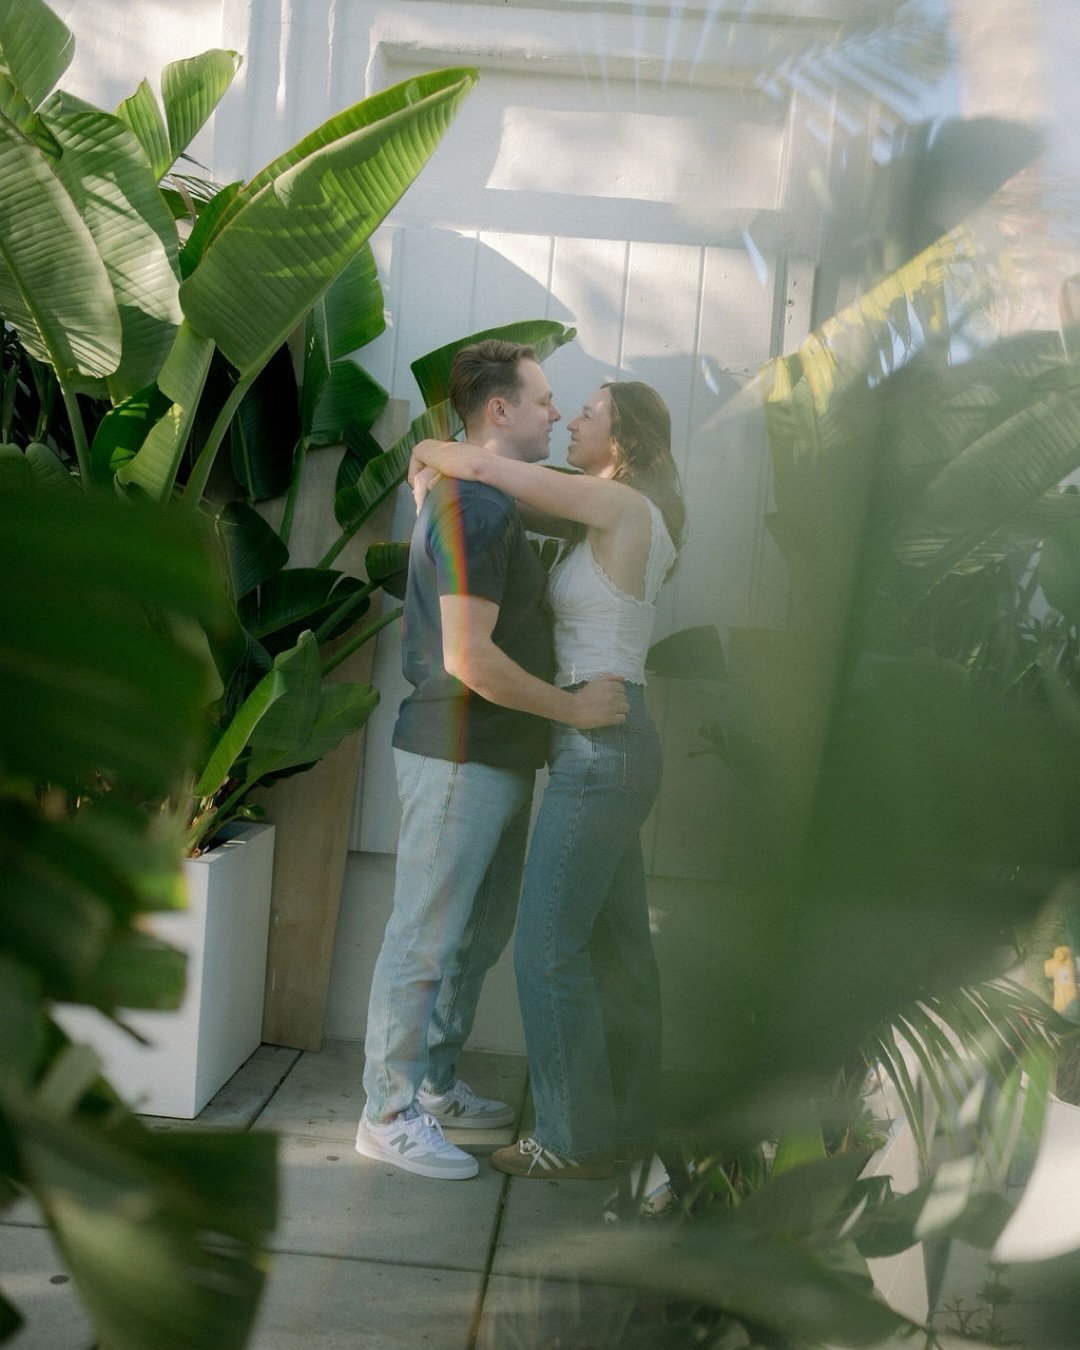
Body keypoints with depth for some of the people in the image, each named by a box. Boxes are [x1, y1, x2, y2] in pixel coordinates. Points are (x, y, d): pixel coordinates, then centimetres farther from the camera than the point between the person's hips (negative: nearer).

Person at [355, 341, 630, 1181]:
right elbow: (471, 659, -24)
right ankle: (390, 1116, 10)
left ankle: (433, 1086, 32)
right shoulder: (477, 508, -18)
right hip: (458, 757, -10)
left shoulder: (493, 504, 16)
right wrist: (574, 707, -16)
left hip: (496, 759, 10)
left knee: (479, 936, 18)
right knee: (427, 940, -1)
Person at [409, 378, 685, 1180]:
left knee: (549, 947, -3)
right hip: (613, 747, 10)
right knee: (615, 944, 14)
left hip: (601, 746, -10)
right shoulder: (618, 523, 16)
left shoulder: (624, 503, -11)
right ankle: (626, 1122, 24)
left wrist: (429, 452, 3)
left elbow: (482, 467, -15)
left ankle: (574, 1140, 6)